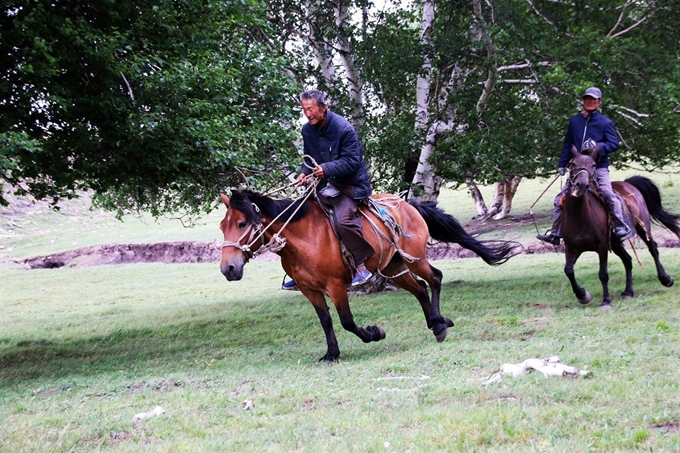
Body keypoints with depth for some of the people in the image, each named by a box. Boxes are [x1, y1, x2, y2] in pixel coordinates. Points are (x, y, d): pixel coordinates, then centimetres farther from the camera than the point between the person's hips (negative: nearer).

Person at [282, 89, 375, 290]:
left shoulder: (344, 129, -18)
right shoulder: (307, 130, 3)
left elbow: (351, 161, -20)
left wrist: (327, 168, -33)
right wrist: (304, 172, -8)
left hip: (349, 185, -8)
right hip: (324, 185, 8)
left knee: (343, 219, -30)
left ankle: (362, 266, -15)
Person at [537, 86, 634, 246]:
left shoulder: (606, 123, 0)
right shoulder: (574, 121, 12)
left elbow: (614, 144, -4)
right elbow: (568, 144, 17)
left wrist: (599, 147, -23)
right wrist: (562, 164, 12)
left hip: (599, 166, -4)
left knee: (607, 193, -25)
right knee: (560, 199, 1)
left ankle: (622, 228, -17)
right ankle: (555, 233, 7)